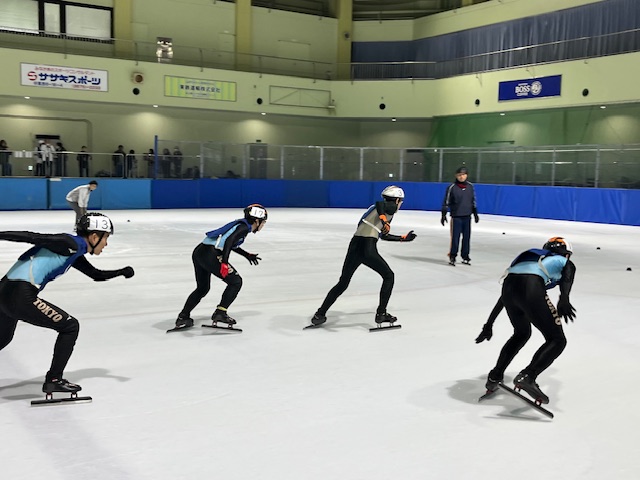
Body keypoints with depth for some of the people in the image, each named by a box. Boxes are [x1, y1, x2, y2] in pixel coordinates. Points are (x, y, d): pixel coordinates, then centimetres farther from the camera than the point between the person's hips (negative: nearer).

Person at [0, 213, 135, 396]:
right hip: (20, 296, -10)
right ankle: (54, 380, 8)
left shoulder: (74, 252, 17)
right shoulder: (71, 243, -11)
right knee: (70, 326, 2)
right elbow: (33, 237, -16)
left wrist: (122, 272, 16)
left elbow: (96, 275, 27)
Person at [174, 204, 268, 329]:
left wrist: (247, 255, 40)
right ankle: (220, 313, -4)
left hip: (199, 252, 10)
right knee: (236, 281, 0)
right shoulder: (244, 227, -6)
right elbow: (228, 241, -22)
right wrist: (224, 262, -30)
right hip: (210, 255, -10)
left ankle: (183, 317, 23)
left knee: (203, 287, 23)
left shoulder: (241, 224, 21)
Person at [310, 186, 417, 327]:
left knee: (343, 283, 17)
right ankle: (381, 313, 13)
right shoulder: (391, 207, 5)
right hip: (367, 248, -8)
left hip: (354, 246, 8)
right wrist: (384, 220, -34)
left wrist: (404, 238, 45)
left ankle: (320, 314, 16)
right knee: (389, 276, 14)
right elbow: (379, 204, -19)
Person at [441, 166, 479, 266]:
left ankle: (465, 256, 19)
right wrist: (444, 215, -8)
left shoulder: (470, 186, 6)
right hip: (456, 217, -4)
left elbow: (473, 201, 16)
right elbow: (446, 202, -4)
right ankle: (452, 257, 7)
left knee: (467, 237, 8)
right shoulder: (452, 187, -7)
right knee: (455, 237, -4)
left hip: (467, 217, 4)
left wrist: (475, 213, 16)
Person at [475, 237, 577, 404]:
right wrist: (564, 301, -19)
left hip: (509, 283, 6)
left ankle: (494, 377, 29)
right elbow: (568, 272, -3)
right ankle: (527, 377, -14)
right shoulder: (565, 262, 27)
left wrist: (489, 324, 43)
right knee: (557, 340, 4)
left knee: (521, 334, 30)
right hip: (531, 290, -6)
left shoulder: (532, 257, 41)